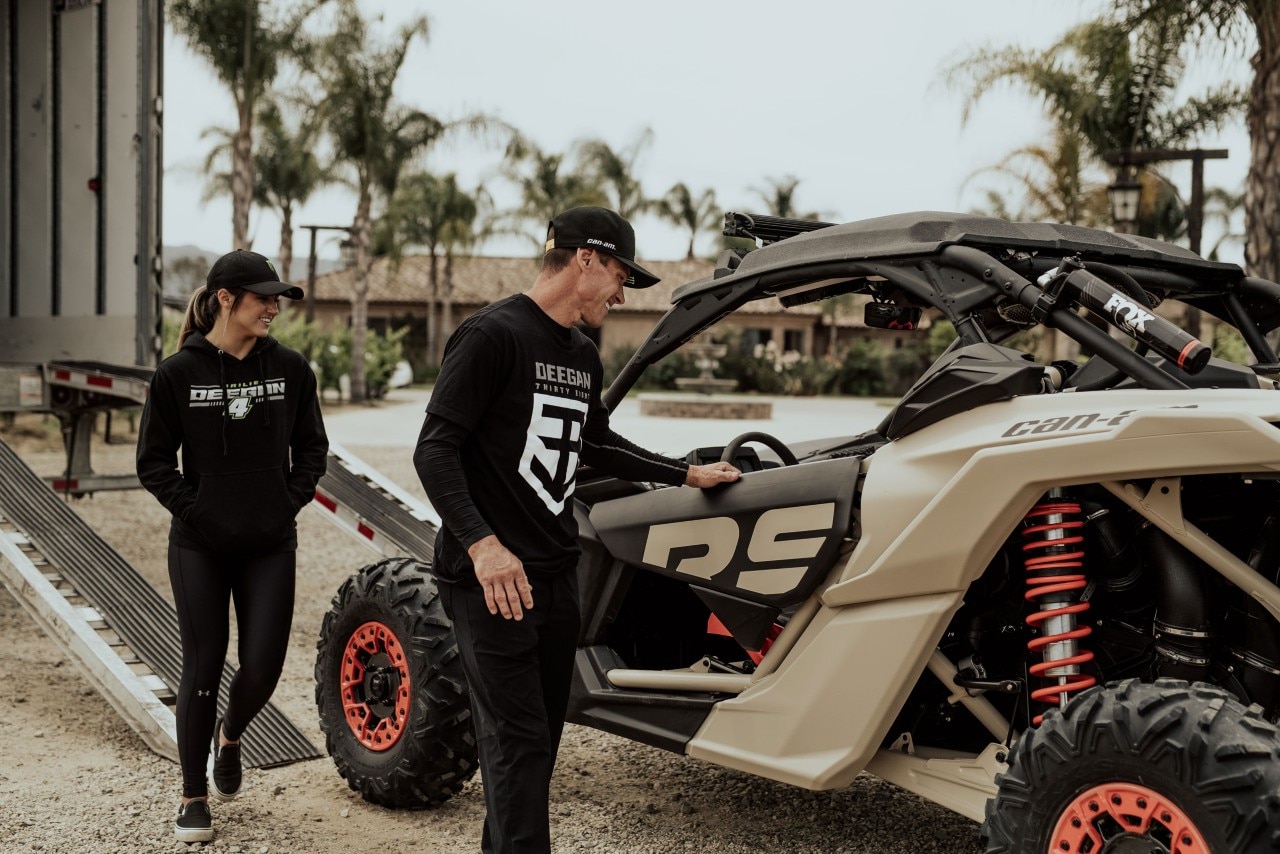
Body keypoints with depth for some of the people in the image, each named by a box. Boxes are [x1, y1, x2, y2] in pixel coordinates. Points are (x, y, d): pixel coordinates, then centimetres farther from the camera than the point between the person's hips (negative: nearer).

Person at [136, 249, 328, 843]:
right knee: (203, 669, 4)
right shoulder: (179, 372, -7)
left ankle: (230, 736, 36)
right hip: (199, 549, -2)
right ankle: (193, 796, 20)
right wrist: (193, 509, -9)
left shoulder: (289, 368, -1)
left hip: (271, 548, 2)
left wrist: (291, 503, -2)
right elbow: (154, 461, -1)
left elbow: (311, 448, 8)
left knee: (262, 667, 1)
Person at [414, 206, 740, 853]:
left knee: (541, 740, 14)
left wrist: (688, 474, 29)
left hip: (556, 576, 9)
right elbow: (435, 448, -17)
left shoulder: (583, 356, 15)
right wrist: (483, 544, -28)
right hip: (491, 580, -8)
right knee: (518, 744, -8)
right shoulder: (495, 334, -12)